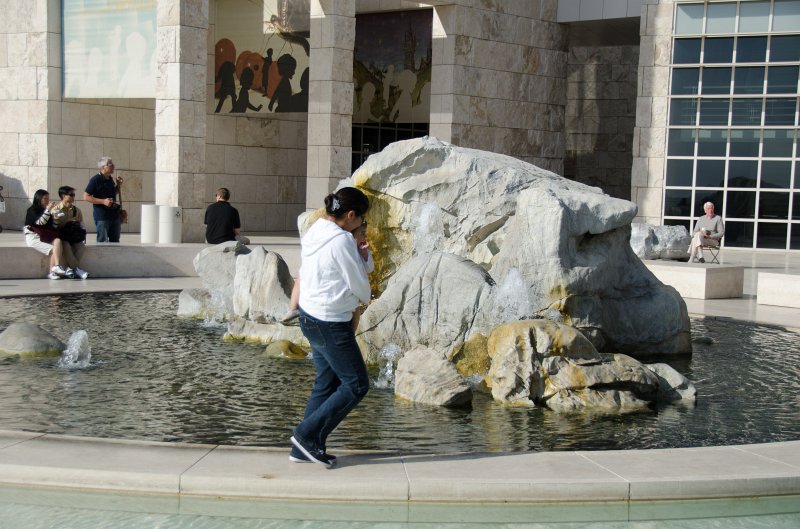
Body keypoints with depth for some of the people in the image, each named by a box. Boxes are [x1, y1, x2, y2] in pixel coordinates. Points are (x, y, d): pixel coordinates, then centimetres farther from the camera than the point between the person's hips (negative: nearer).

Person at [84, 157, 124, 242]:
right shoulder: (96, 180, -11)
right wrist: (103, 201, -20)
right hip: (102, 216, -7)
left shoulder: (110, 179, 11)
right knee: (103, 242, -4)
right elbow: (86, 197, -13)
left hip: (114, 215, 7)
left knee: (115, 241, 12)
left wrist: (119, 185, 7)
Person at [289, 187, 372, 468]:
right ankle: (307, 434, 4)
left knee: (326, 384, 17)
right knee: (356, 385, 3)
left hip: (309, 316, 9)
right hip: (331, 323, -9)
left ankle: (304, 449, 20)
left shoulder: (313, 232, 7)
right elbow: (360, 284, -13)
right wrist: (364, 297, 11)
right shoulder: (341, 240, -20)